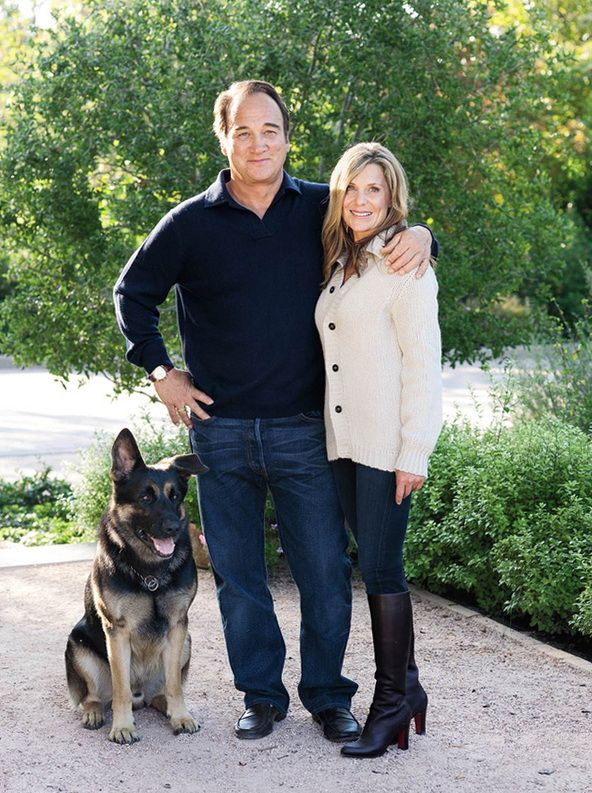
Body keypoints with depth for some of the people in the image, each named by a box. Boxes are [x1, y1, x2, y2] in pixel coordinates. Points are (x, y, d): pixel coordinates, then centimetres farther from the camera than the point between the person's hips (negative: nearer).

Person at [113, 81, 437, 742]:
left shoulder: (321, 209, 2)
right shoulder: (191, 223, 1)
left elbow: (384, 219, 16)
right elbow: (133, 293, 13)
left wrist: (418, 235, -8)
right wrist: (161, 372, 6)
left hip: (304, 430, 0)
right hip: (221, 430, 0)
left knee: (325, 572, 3)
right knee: (237, 574, 9)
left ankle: (327, 693, 20)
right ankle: (261, 694, 24)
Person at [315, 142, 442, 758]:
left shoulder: (405, 265, -9)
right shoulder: (339, 265, 15)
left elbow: (423, 363, -12)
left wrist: (414, 453, -16)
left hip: (387, 445, -7)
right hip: (342, 441, 7)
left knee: (380, 568, -5)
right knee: (372, 564, 11)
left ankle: (393, 700, 6)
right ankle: (406, 684, 21)